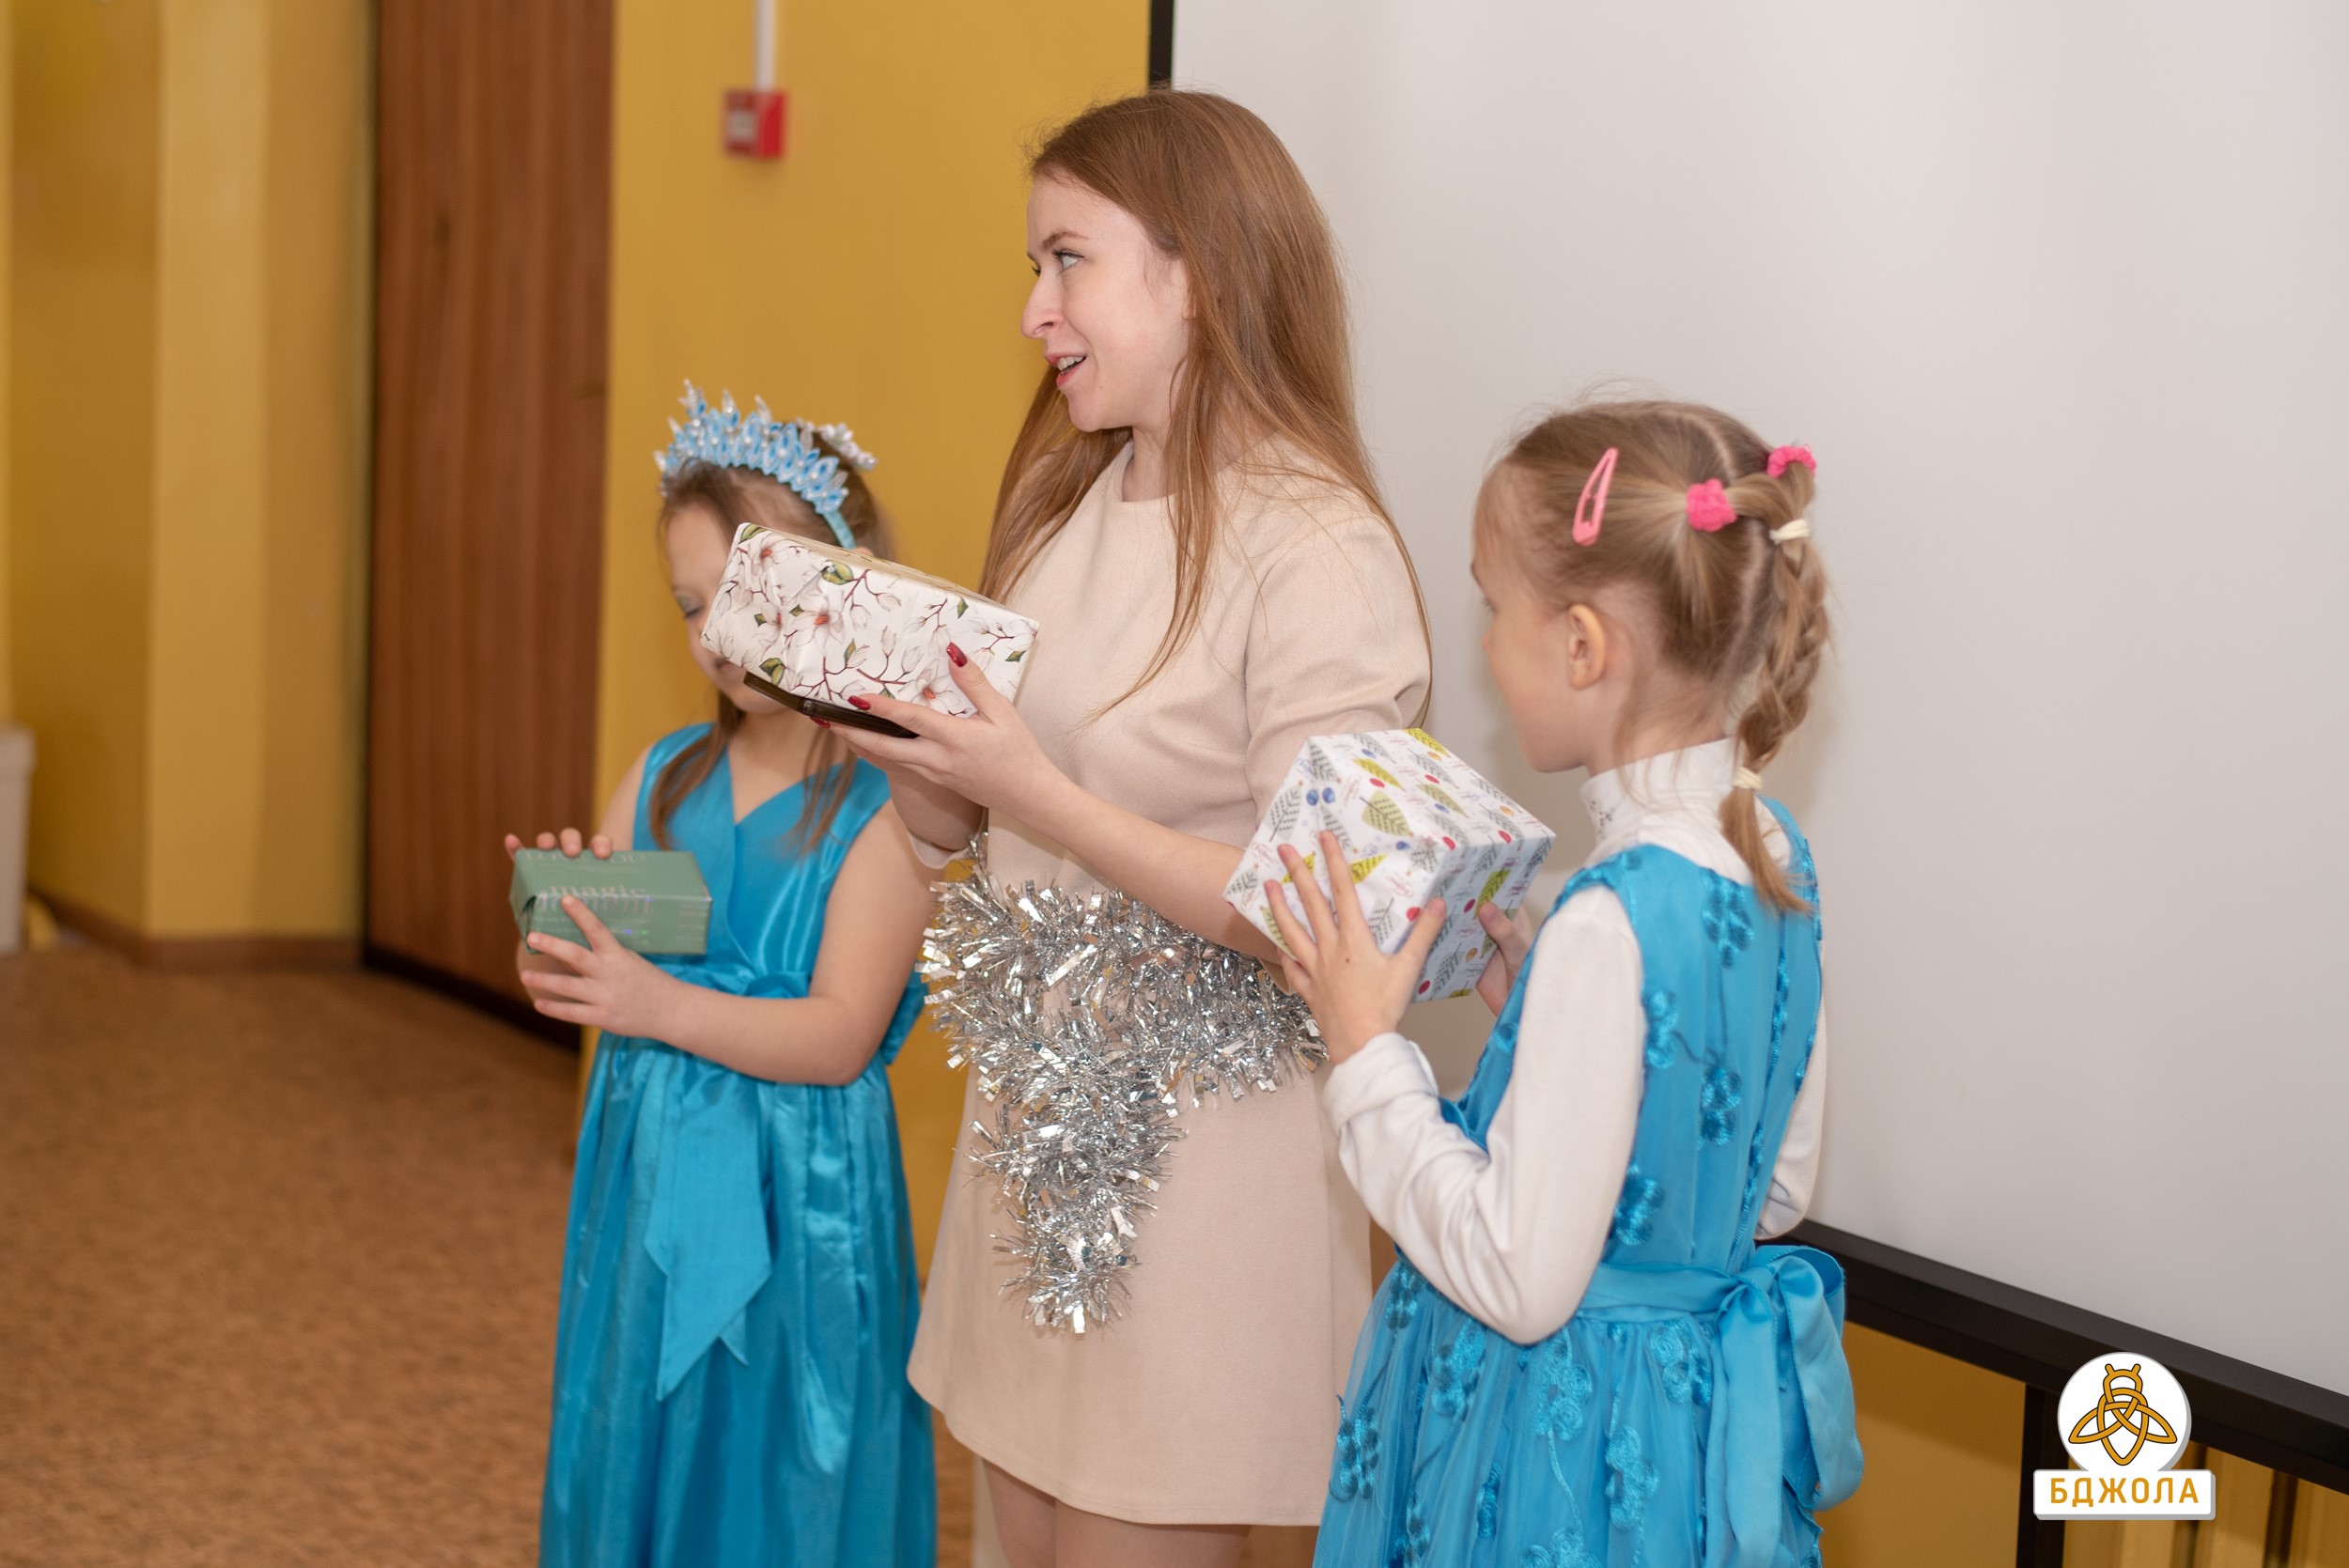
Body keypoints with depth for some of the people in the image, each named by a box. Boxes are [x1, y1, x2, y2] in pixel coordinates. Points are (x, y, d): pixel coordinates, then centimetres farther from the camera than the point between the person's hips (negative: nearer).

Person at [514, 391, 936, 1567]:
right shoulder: (664, 776, 7)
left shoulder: (884, 802, -12)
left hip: (796, 1202, -6)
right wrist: (564, 925, -13)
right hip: (645, 1179, 6)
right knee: (634, 1461, 15)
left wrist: (658, 1003, -27)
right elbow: (584, 981, 9)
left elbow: (840, 1037, -17)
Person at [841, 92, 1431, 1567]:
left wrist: (1035, 791, -25)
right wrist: (881, 701, -7)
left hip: (1201, 1148, -7)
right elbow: (957, 829, 11)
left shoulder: (1320, 554, -18)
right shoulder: (1075, 502, 7)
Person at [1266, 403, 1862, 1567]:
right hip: (1715, 1410, 8)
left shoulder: (1611, 925, -27)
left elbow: (1520, 1281, -24)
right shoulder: (1772, 854, -1)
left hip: (1567, 1449, -8)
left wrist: (1364, 1048, -16)